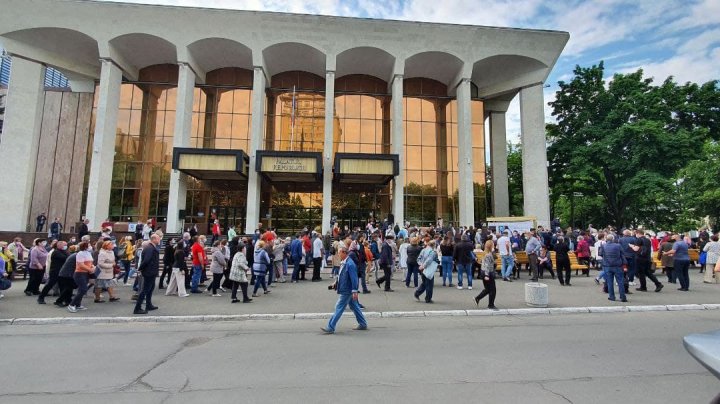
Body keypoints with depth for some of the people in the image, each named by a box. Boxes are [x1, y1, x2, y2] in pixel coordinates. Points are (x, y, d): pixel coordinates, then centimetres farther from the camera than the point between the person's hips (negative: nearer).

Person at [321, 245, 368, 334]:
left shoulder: (350, 264, -22)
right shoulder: (343, 263, 7)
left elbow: (354, 278, -23)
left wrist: (354, 291, -23)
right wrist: (336, 283, 10)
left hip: (346, 291, -10)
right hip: (345, 290, 10)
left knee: (339, 308, -2)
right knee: (354, 307, 16)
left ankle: (330, 328, 6)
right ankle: (363, 324, 27)